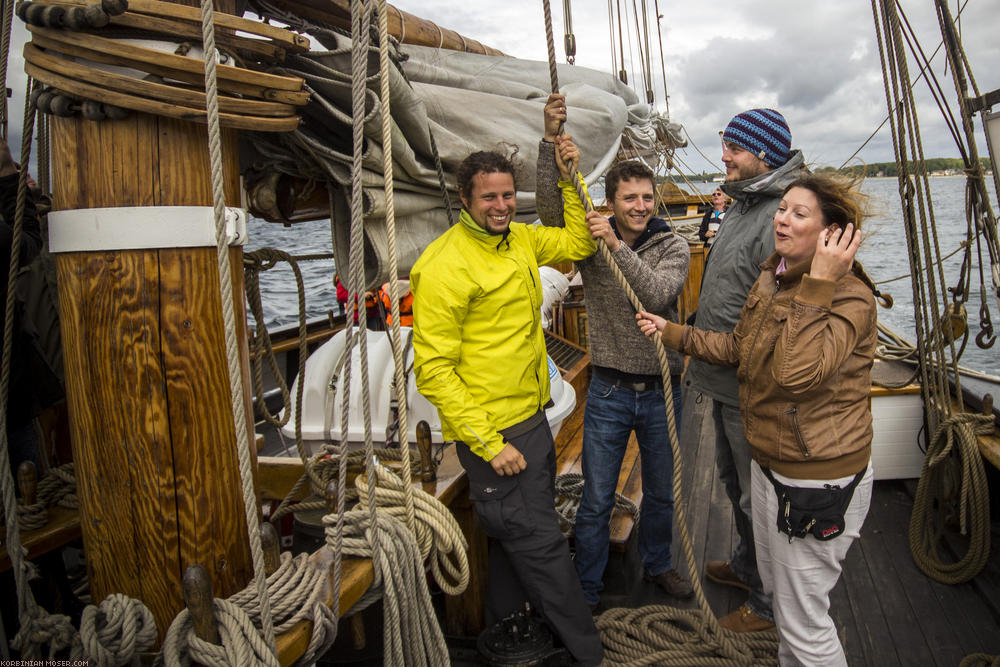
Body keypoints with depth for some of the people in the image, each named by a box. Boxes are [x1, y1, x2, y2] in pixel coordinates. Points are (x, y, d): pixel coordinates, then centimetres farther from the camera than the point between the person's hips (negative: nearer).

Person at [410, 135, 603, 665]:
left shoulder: (519, 240, 6)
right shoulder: (444, 265, -18)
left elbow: (579, 243, 21)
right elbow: (434, 369, -19)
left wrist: (570, 180, 6)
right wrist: (489, 444, -20)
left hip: (532, 419, 8)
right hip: (490, 432, -8)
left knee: (518, 535, 21)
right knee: (539, 542, 2)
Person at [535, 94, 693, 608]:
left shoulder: (673, 246, -4)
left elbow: (657, 295, -22)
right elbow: (549, 207, -20)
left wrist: (617, 246, -30)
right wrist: (551, 140, -30)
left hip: (661, 390, 2)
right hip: (609, 392, -1)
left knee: (662, 493, 19)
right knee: (595, 501, 6)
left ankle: (656, 565, 45)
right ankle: (585, 594, 25)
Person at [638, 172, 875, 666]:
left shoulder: (849, 297, -22)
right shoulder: (772, 278, 5)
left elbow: (796, 372, -38)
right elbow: (739, 348, 18)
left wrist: (817, 284, -34)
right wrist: (674, 333, 16)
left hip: (817, 478, -9)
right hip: (769, 461, 9)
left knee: (803, 623, 5)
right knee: (777, 588, 28)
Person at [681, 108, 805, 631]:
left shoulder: (782, 219, -23)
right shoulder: (742, 206, 10)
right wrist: (700, 358, 23)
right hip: (725, 381, 10)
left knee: (758, 496, 7)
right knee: (734, 482, 26)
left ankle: (770, 602, 28)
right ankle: (746, 565, 48)